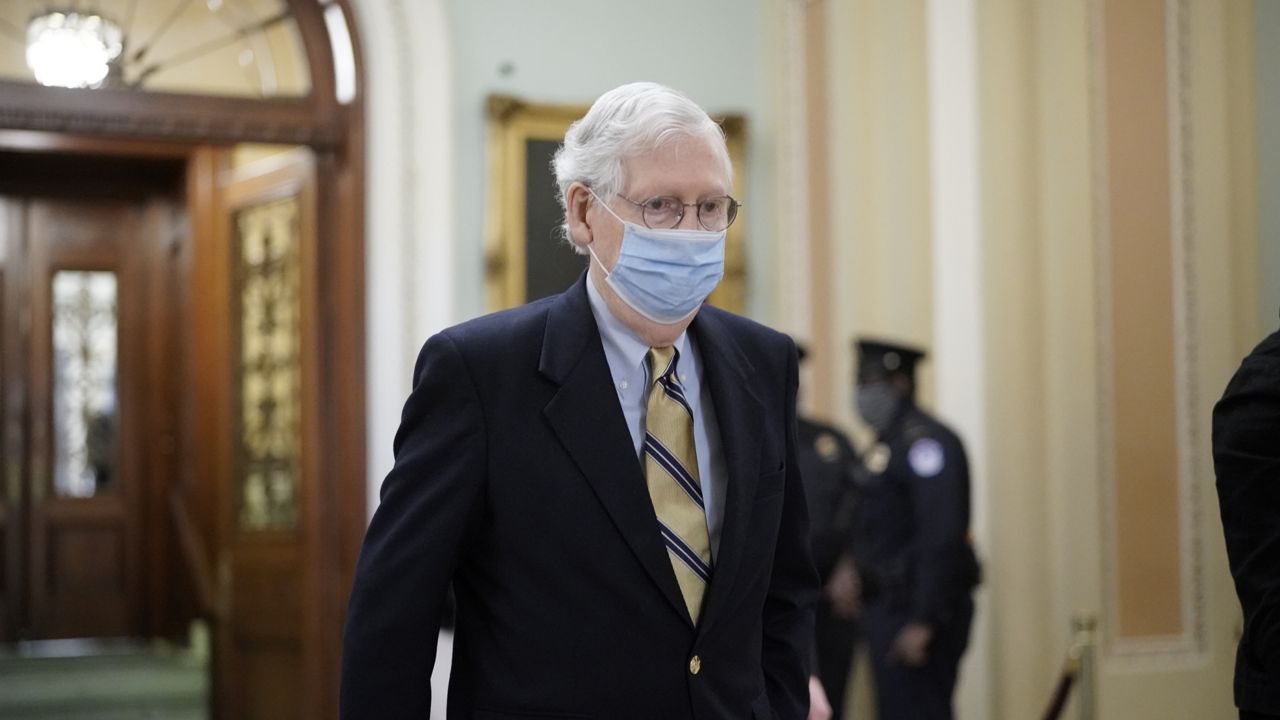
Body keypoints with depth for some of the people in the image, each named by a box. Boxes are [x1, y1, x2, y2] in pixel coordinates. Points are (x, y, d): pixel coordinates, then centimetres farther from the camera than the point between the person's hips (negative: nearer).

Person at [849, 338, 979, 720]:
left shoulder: (925, 441, -14)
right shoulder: (886, 442, 17)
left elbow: (943, 538, -22)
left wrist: (924, 622, -25)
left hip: (915, 613, -10)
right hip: (888, 607, 10)